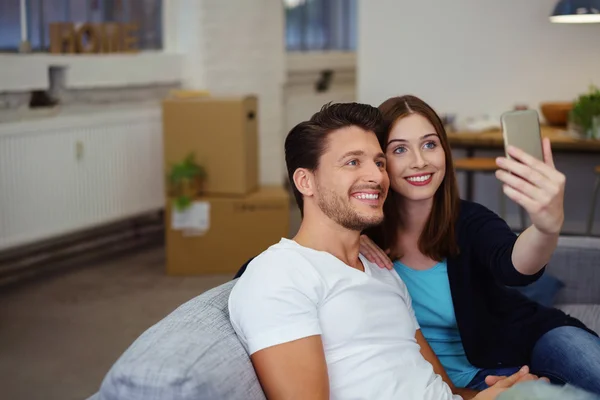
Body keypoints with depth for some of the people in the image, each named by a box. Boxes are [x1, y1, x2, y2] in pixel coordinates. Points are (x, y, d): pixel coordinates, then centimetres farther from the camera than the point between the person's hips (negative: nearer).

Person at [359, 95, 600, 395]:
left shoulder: (469, 221, -16)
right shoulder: (367, 228, -13)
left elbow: (514, 265, -36)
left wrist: (548, 226, -59)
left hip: (520, 345, 1)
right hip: (454, 378, 0)